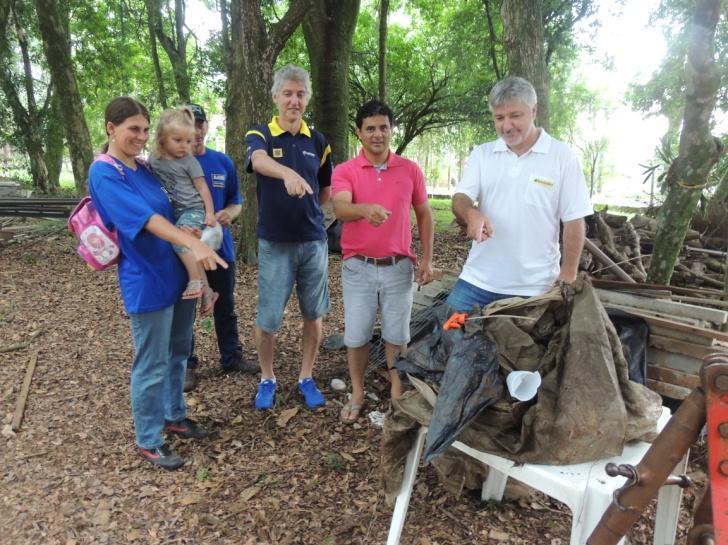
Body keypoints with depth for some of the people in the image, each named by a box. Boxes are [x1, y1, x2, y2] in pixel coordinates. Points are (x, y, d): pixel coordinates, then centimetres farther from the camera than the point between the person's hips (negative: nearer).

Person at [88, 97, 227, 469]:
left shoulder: (144, 168, 11)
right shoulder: (104, 173, -13)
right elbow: (145, 217, -27)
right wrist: (195, 244, -38)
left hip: (178, 275, 8)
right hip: (147, 282, -8)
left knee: (178, 353, 18)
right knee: (152, 365, 3)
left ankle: (174, 417, 37)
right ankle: (148, 441, 20)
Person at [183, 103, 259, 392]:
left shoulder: (223, 162, 4)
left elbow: (236, 202, 9)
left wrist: (227, 214, -14)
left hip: (220, 246, 3)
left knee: (225, 307, 15)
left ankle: (232, 357, 31)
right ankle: (187, 365, 25)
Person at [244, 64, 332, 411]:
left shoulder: (318, 141, 7)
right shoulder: (260, 134, -4)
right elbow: (259, 161, -30)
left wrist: (306, 210, 7)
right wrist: (289, 174, -50)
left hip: (314, 241, 3)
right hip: (275, 243, -3)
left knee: (314, 314, 10)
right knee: (267, 318, 3)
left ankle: (306, 378, 27)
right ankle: (267, 379, 26)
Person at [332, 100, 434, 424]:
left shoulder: (410, 170, 2)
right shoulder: (344, 171, -4)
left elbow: (424, 214, 10)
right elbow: (341, 209, -24)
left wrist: (427, 259, 4)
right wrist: (365, 209, -46)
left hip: (398, 266, 1)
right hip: (358, 267, -1)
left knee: (397, 335, 11)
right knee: (356, 335, 8)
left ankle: (397, 394, 29)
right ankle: (357, 395, 27)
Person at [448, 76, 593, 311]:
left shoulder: (562, 156, -3)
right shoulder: (481, 154, 6)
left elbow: (573, 221, -2)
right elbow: (459, 199, -2)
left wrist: (568, 276, -4)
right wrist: (471, 213, -26)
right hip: (477, 280, 3)